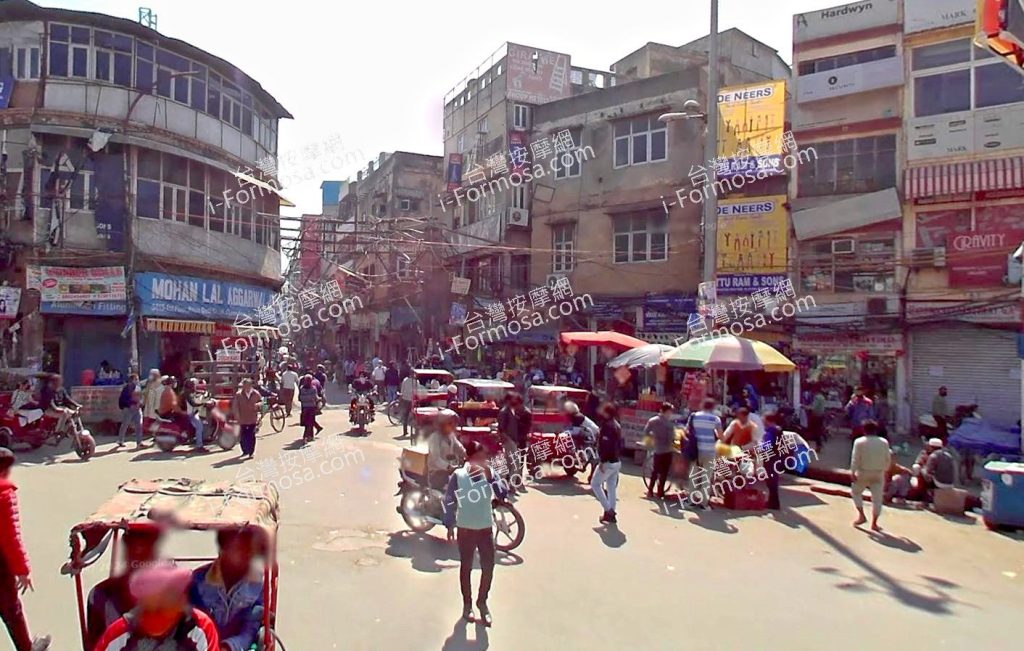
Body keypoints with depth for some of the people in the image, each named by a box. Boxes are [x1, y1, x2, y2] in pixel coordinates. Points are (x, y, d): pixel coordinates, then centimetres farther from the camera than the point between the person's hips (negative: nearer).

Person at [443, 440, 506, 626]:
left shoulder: (489, 473, -4)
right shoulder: (458, 475, -11)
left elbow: (502, 494, -15)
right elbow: (449, 501, -5)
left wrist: (490, 477, -26)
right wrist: (450, 526, -7)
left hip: (486, 528, 2)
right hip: (466, 529, -2)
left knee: (488, 567, 6)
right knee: (466, 567, 12)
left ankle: (482, 602, 27)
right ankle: (467, 603, 29)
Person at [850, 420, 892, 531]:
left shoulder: (859, 442, -10)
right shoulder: (884, 442, 1)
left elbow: (855, 459, -13)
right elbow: (888, 459, 6)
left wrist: (853, 472, -9)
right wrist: (884, 470, 19)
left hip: (863, 473, -2)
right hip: (878, 474, 2)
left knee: (856, 492, 18)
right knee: (877, 498, 6)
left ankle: (861, 515, 8)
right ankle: (874, 523, 7)